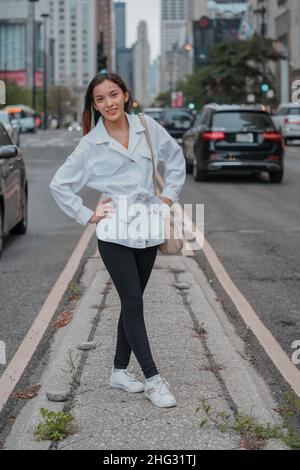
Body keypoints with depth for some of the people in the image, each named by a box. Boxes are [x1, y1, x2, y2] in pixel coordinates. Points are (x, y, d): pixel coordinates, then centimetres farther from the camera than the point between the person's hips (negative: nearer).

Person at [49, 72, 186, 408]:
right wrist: (87, 216, -3)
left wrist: (170, 193, 10)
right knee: (133, 302, -6)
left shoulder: (147, 126, 3)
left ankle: (120, 370, 22)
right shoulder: (91, 144, -4)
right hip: (114, 230, -3)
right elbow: (59, 184, 2)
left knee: (132, 302, 10)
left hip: (148, 226, 3)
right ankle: (152, 378, -2)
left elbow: (174, 156, 18)